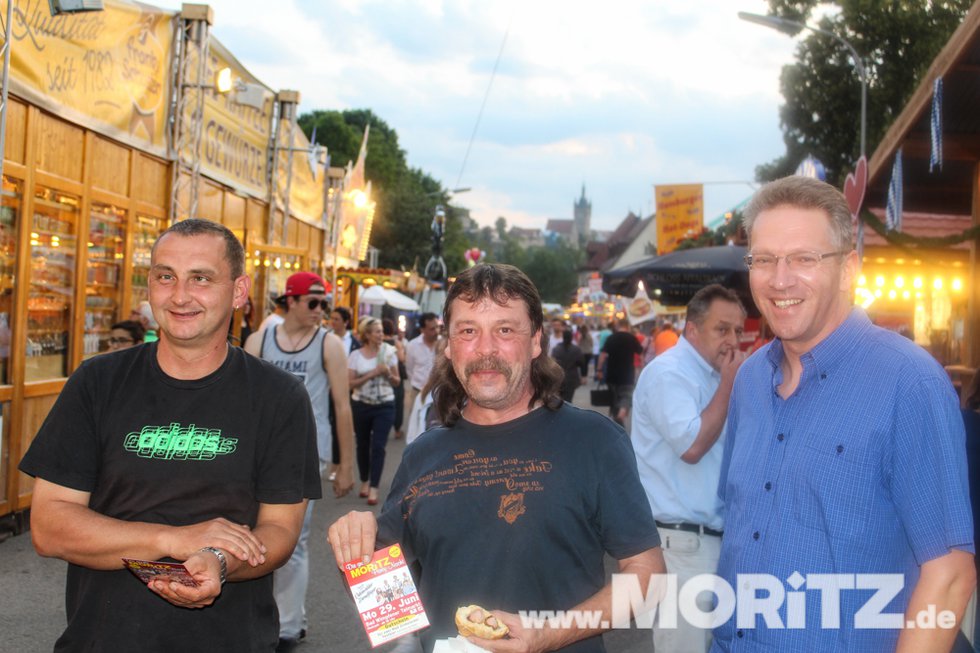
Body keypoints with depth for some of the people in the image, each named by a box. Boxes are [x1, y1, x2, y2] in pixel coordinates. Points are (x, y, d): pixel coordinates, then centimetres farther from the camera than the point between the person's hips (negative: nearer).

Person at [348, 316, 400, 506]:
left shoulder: (389, 352, 1)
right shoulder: (355, 355, -3)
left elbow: (397, 382, 6)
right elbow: (350, 383, -8)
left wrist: (388, 374, -14)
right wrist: (371, 374, -16)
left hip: (385, 406, 0)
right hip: (361, 405, 1)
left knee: (378, 446, -7)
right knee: (363, 445, 12)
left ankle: (374, 488, -4)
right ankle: (364, 481, 29)